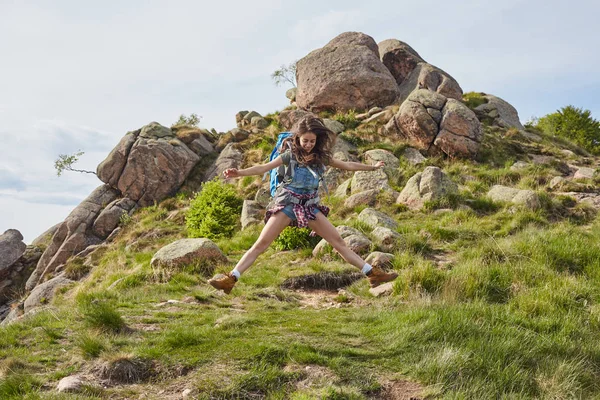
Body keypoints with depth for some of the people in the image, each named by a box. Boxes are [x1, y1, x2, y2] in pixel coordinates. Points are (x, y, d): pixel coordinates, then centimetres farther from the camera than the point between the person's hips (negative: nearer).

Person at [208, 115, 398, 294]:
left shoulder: (321, 157, 7)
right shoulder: (291, 155, -3)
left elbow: (347, 165, 20)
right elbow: (263, 168, -11)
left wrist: (372, 167, 27)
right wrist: (239, 173, -26)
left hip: (310, 206, 3)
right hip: (287, 204, -3)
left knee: (338, 241, 2)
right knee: (261, 244, -12)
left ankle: (372, 273, 6)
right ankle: (231, 280, -15)